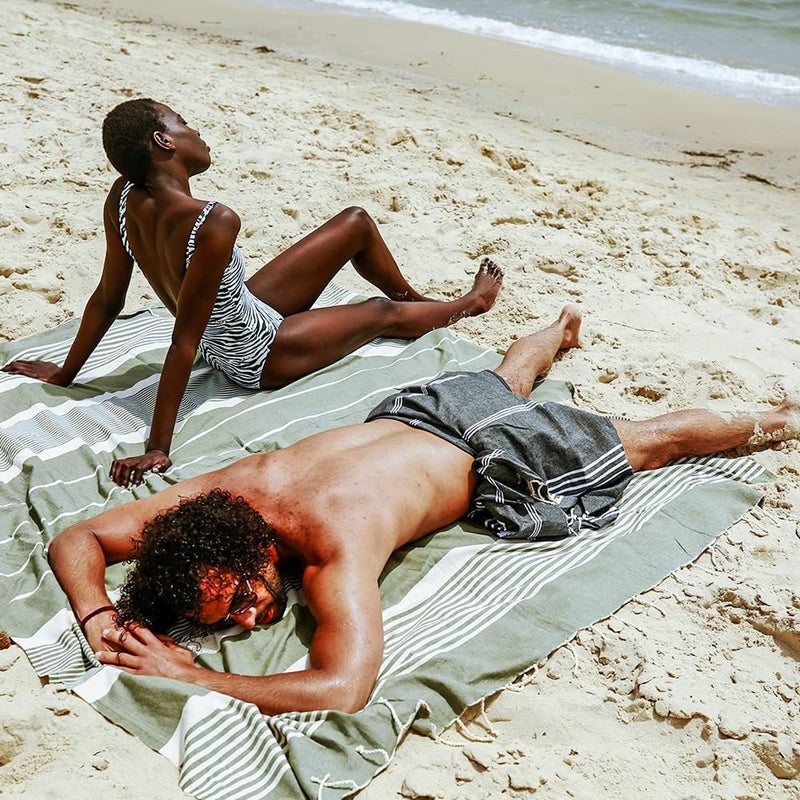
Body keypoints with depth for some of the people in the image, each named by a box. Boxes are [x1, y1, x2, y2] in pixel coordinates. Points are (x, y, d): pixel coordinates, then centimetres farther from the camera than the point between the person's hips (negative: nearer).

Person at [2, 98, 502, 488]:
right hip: (261, 358, -8)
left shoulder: (125, 199, -15)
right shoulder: (213, 223, -39)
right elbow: (184, 344, -37)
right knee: (383, 312, 17)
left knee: (357, 222, 12)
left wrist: (64, 374, 7)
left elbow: (107, 300, -7)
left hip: (238, 315, 8)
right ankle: (467, 304, 50)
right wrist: (158, 448, -31)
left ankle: (418, 298, 40)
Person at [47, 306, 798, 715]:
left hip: (497, 459, -6)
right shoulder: (230, 484, -25)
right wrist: (98, 614, -37)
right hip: (418, 411, 6)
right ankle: (560, 330, 72)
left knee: (646, 441, 18)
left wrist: (192, 678, -48)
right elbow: (77, 538, -18)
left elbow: (343, 690, -53)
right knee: (506, 382, 40)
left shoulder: (337, 542, -43)